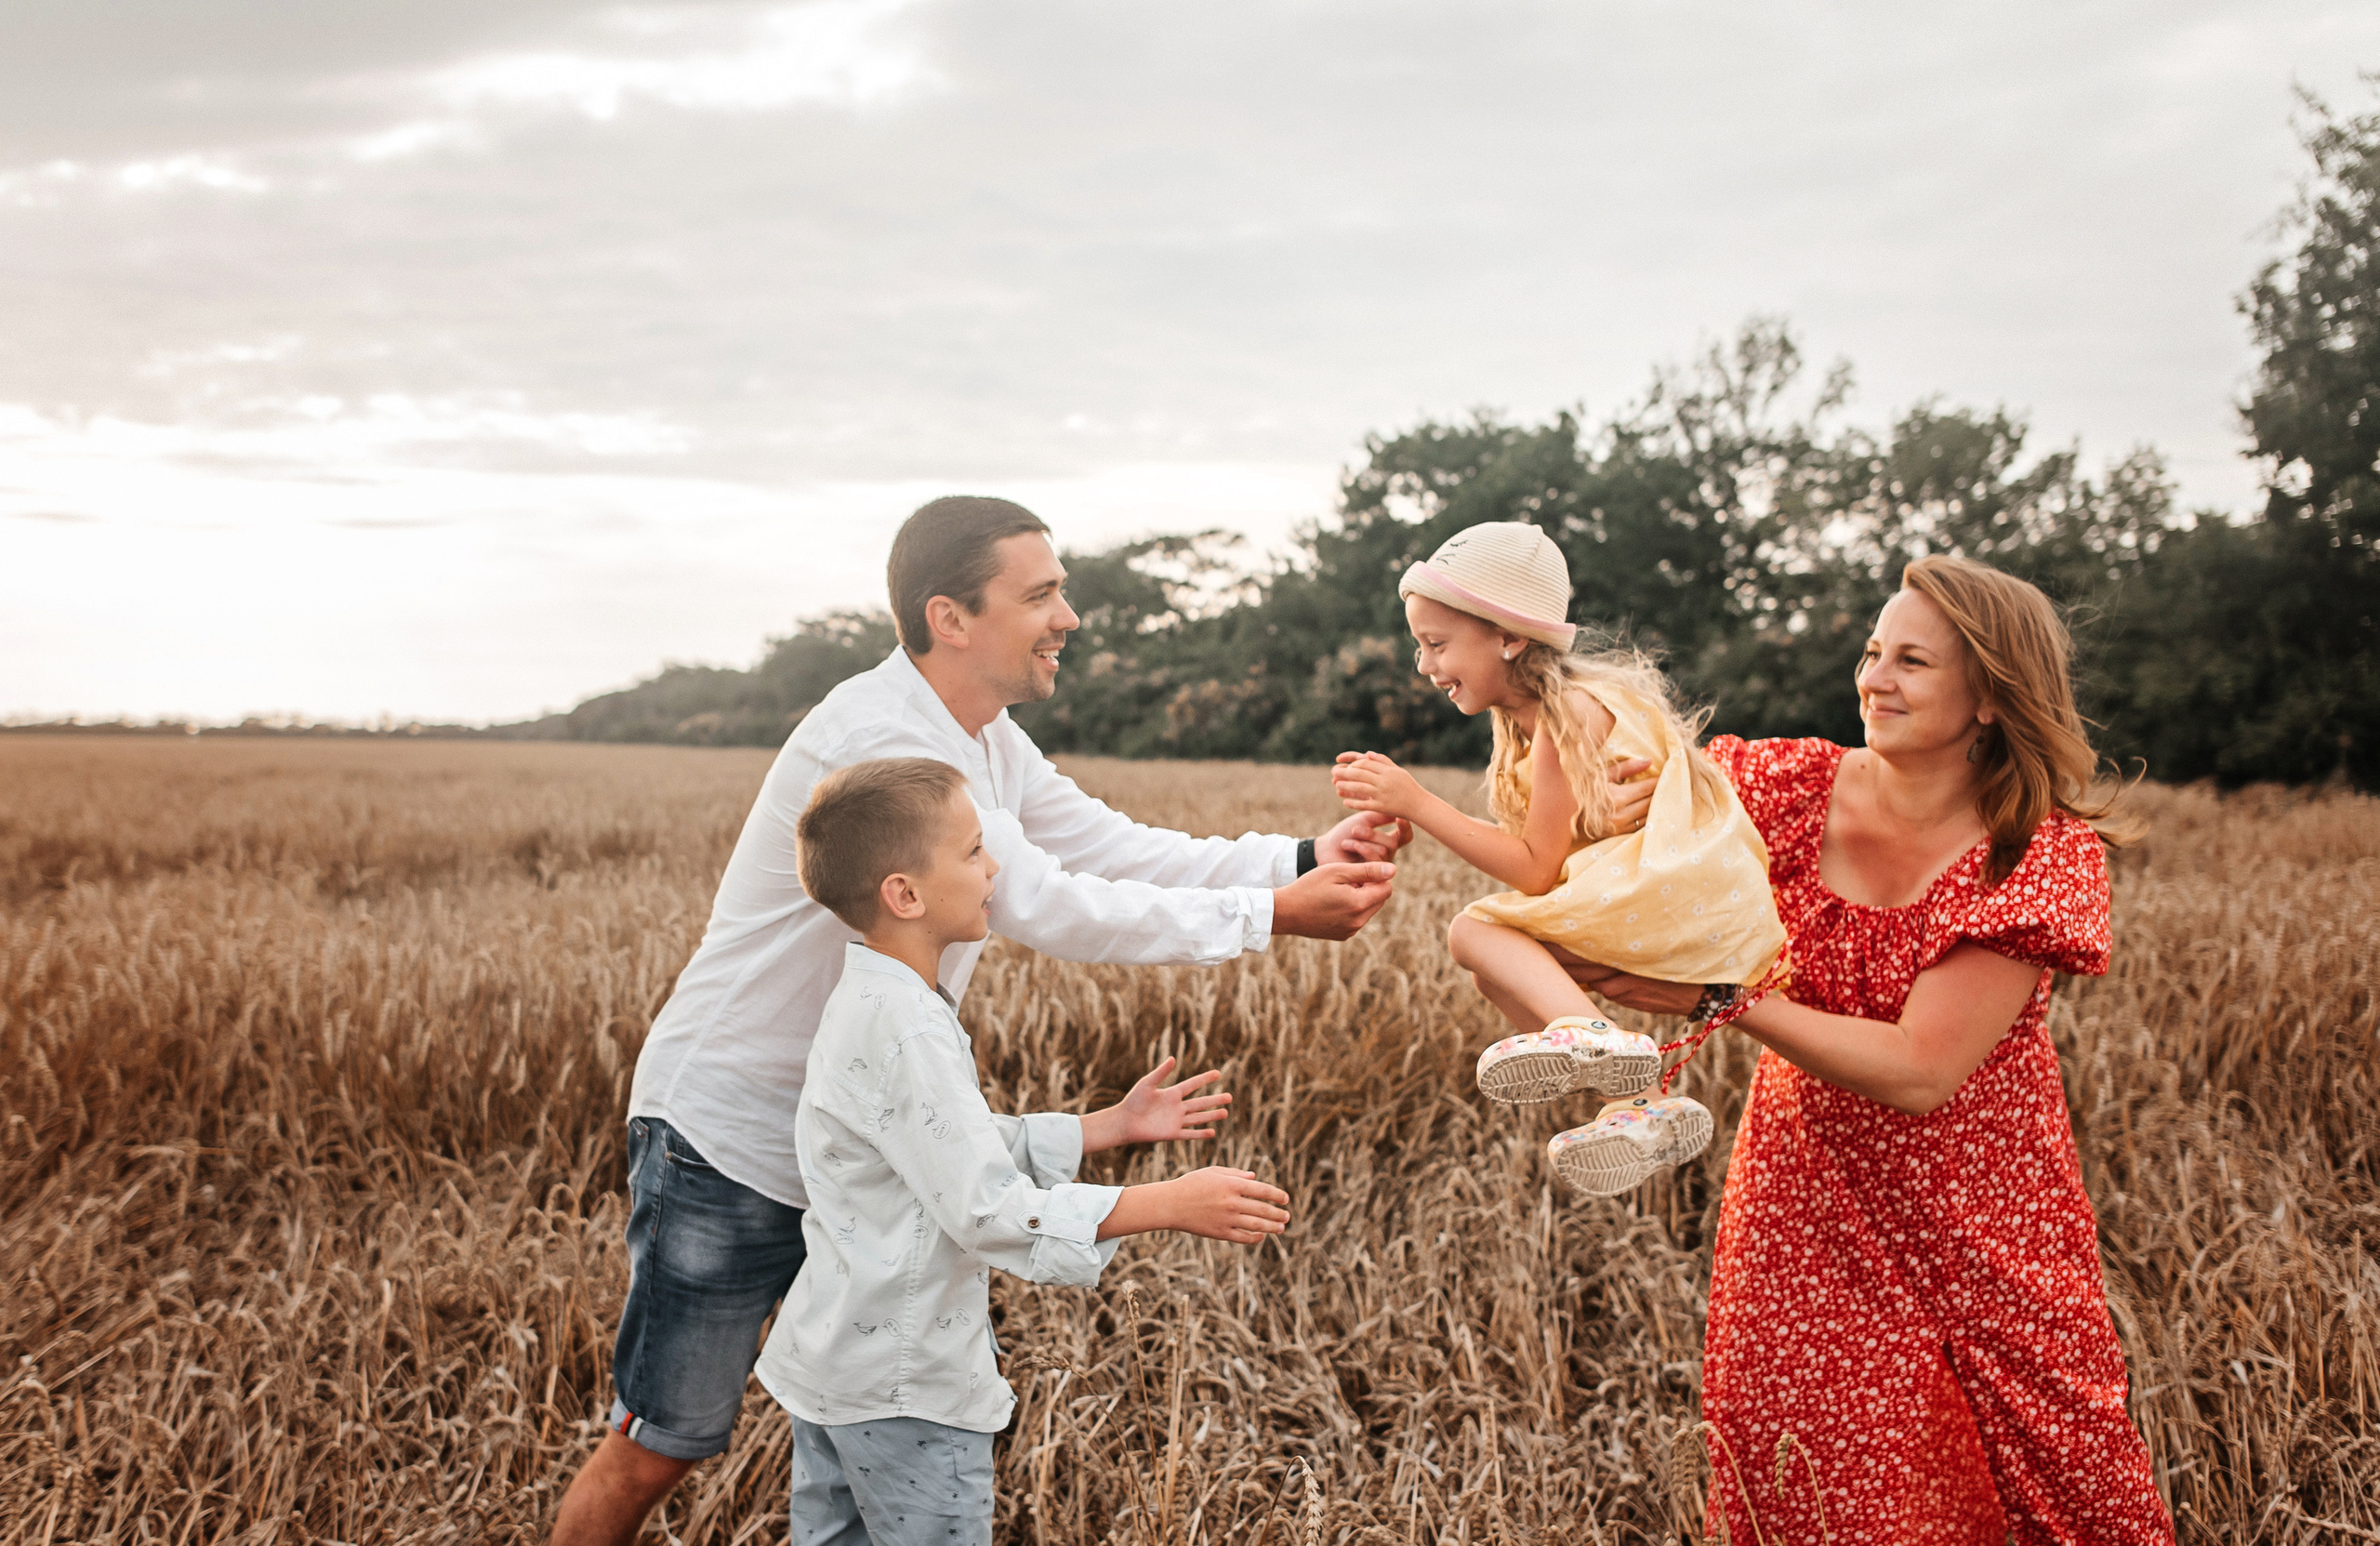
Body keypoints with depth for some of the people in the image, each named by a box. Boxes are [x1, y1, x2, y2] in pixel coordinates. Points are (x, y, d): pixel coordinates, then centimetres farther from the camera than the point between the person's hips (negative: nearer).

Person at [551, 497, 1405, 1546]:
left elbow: (1120, 851, 2)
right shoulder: (875, 735, -26)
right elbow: (1046, 908, -28)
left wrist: (1307, 859, -11)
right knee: (655, 1451, 4)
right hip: (730, 1142, -9)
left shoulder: (989, 742, 6)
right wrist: (1269, 915, -25)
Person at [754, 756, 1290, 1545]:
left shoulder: (871, 1004, 8)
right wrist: (1168, 1204, -27)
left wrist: (1115, 1125, 14)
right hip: (901, 1388, -10)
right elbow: (985, 1207, -29)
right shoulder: (906, 1029, -26)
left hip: (838, 1357, 10)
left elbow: (967, 1149, 15)